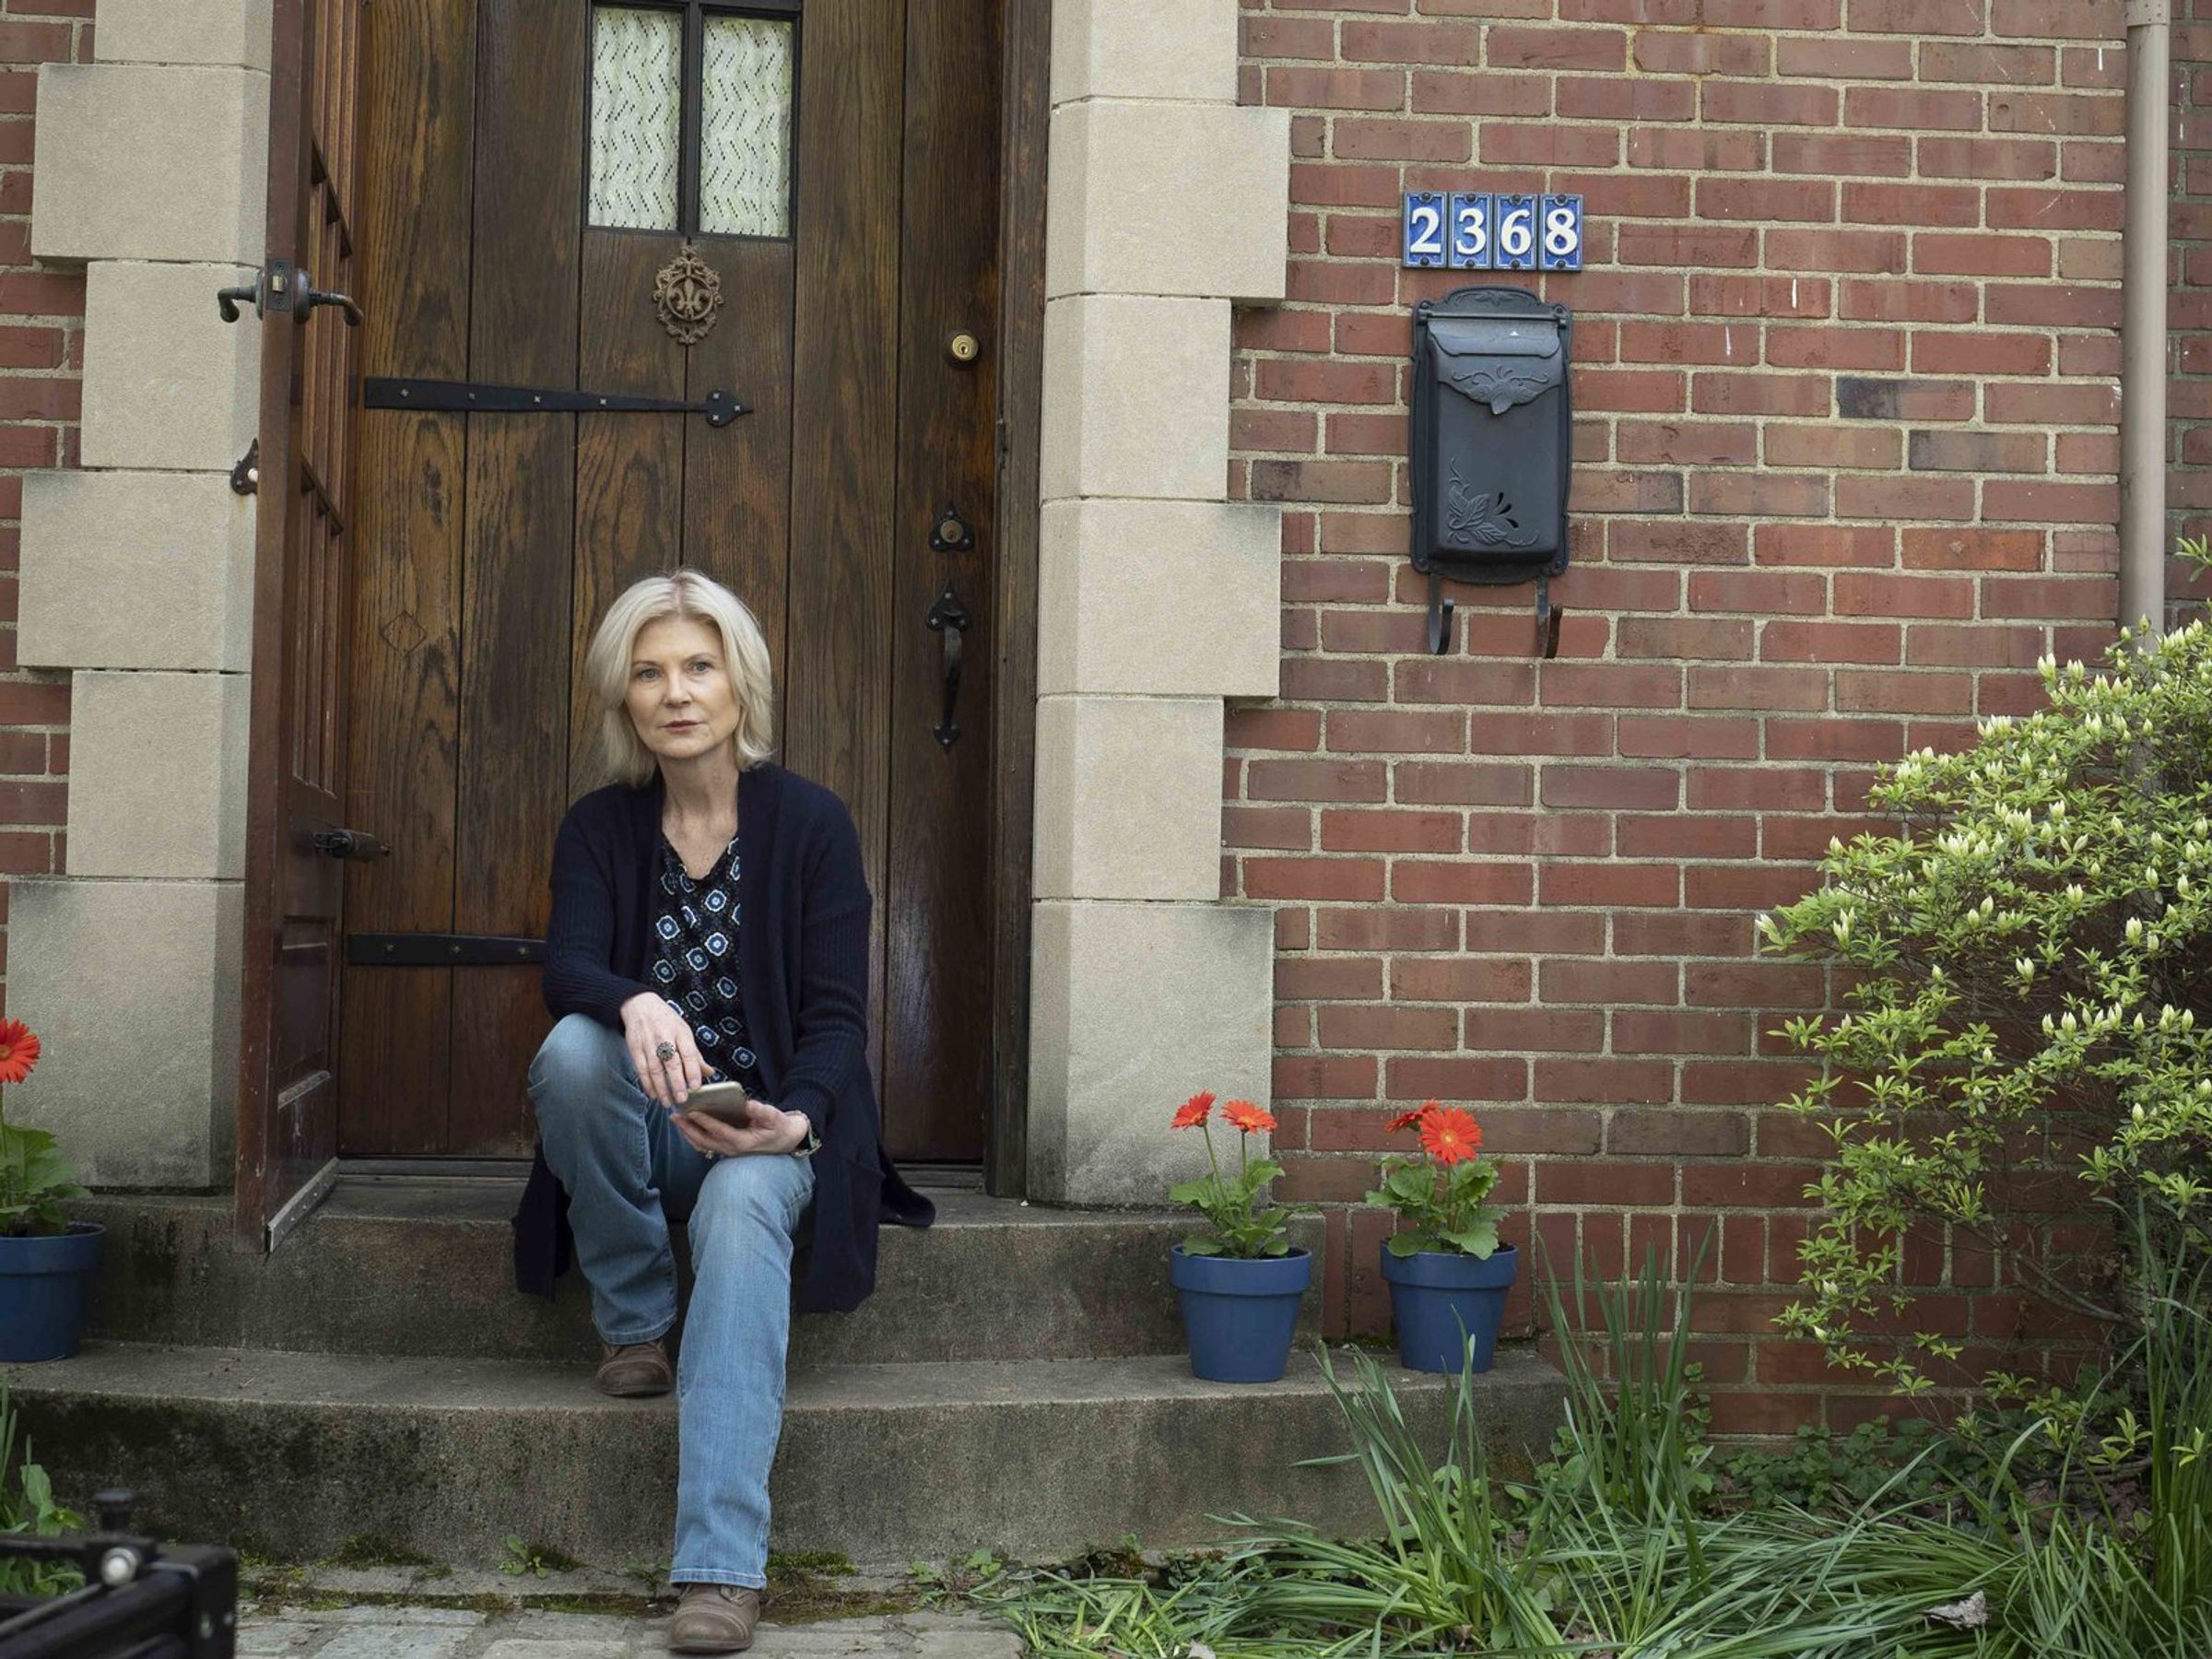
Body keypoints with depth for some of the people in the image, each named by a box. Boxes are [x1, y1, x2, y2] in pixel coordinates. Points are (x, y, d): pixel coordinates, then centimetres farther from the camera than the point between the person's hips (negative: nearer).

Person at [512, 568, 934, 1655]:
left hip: (770, 1126, -2)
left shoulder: (811, 823, -4)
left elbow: (837, 1016, -9)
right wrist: (637, 1006, -40)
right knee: (571, 1048, -31)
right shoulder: (598, 828, 2)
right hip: (643, 1127, 2)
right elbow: (567, 969, -15)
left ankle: (722, 1567, -47)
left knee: (743, 1212, -37)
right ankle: (634, 1322, -12)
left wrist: (797, 1122, -30)